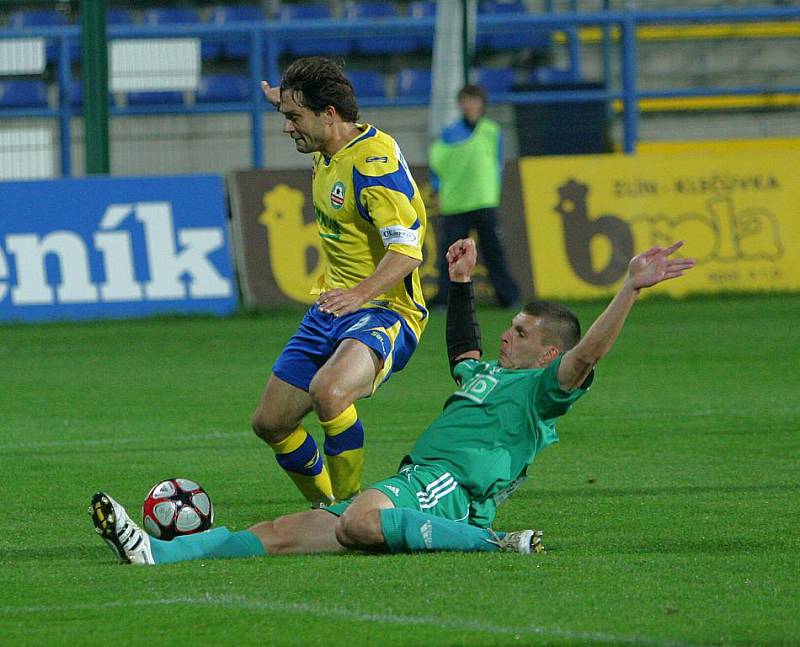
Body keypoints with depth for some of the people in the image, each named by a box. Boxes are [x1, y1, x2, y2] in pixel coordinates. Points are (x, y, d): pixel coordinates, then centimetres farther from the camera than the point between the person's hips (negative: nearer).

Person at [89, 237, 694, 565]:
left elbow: (586, 354, -14)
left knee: (360, 520, -42)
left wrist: (631, 288, -22)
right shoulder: (487, 376, 32)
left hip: (450, 486, -9)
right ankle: (156, 551, -15)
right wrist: (461, 283, 55)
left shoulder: (543, 387, 3)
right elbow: (464, 350, 52)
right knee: (292, 529, -4)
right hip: (414, 483, 9)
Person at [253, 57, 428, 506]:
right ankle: (326, 512, 28)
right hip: (331, 309, 10)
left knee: (327, 391, -37)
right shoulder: (329, 151, 7)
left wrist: (363, 293, -44)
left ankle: (350, 508, -21)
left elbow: (407, 249, -31)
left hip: (384, 311, -10)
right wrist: (287, 100, 31)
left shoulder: (375, 161, -20)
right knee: (271, 422, 8)